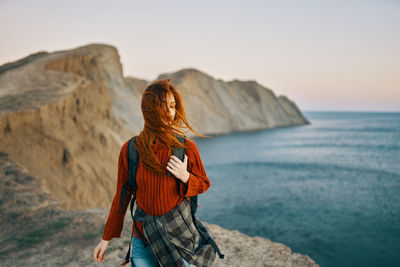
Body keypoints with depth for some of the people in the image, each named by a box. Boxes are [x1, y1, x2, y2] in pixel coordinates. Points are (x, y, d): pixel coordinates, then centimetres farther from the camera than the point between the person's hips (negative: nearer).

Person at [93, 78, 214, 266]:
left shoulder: (187, 148, -11)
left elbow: (204, 184, 4)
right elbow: (121, 196, 3)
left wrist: (185, 177, -18)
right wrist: (107, 238, 9)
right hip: (142, 242, 1)